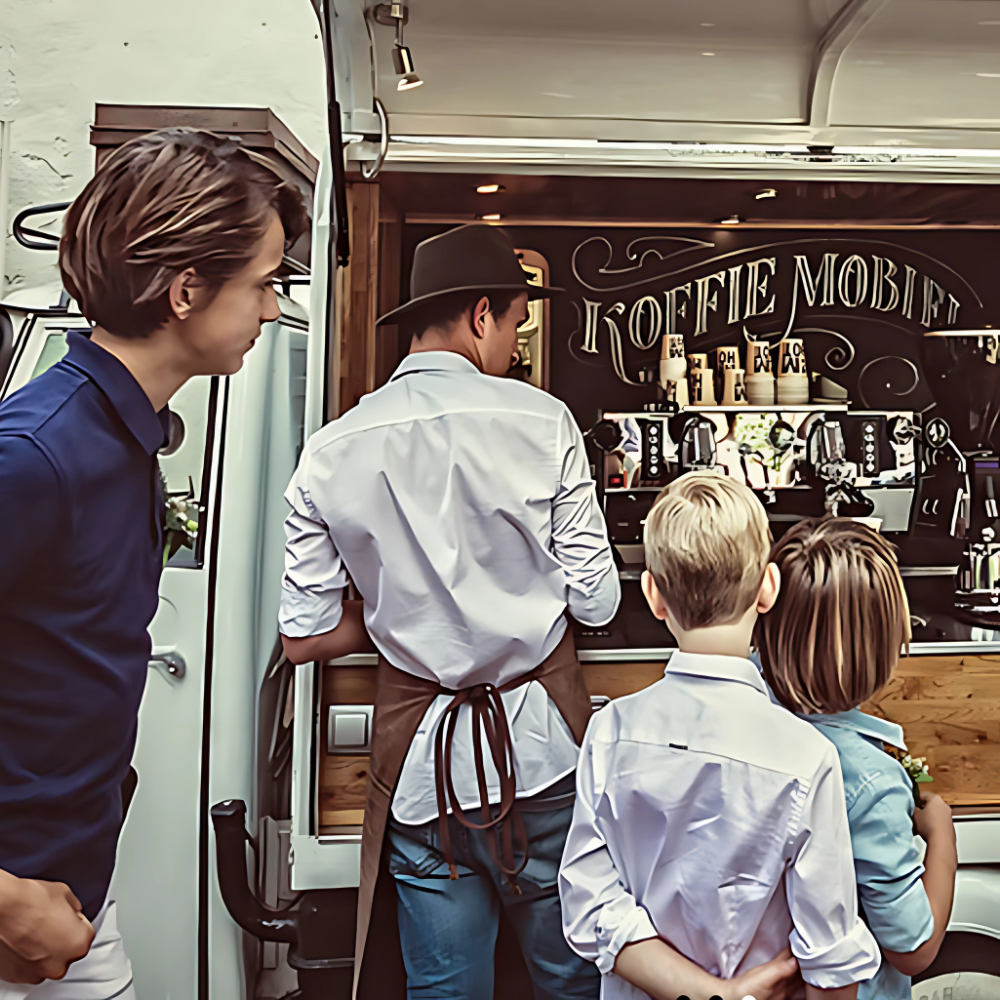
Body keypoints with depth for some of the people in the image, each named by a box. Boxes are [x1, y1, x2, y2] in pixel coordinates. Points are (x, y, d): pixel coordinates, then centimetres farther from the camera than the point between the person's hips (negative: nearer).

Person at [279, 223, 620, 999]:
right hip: (540, 743, -2)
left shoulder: (329, 453, -3)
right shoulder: (541, 421, -11)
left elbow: (306, 638, 1)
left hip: (419, 755, 2)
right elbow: (598, 604, -7)